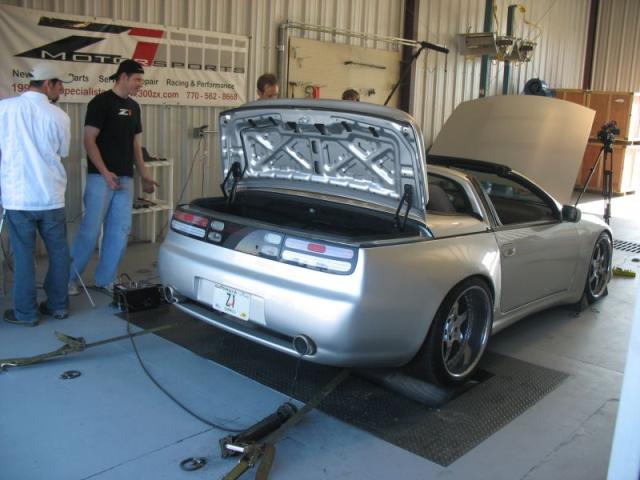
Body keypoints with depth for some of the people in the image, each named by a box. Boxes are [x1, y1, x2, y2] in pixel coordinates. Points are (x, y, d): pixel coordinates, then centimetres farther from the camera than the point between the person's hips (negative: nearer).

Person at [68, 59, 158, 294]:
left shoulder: (133, 107, 15)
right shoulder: (101, 102, -7)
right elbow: (89, 140, -11)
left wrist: (144, 175, 13)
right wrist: (105, 173, -20)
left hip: (125, 178, 7)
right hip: (101, 177, -7)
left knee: (120, 230, 6)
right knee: (90, 230, -5)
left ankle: (105, 279, 16)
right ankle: (69, 277, 11)